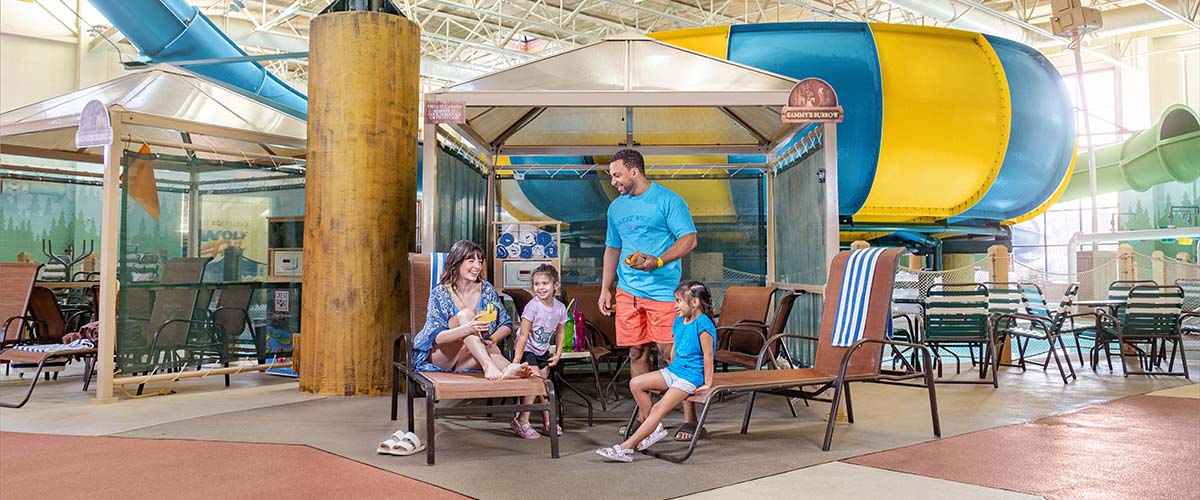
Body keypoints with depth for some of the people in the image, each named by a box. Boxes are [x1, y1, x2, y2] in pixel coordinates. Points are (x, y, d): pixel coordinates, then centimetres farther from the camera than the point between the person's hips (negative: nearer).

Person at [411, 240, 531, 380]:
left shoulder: (486, 290, 2)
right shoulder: (440, 294, -10)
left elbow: (506, 325, 6)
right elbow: (437, 337, -20)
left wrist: (491, 340, -16)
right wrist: (468, 328, -38)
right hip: (438, 357, -3)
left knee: (492, 350, -33)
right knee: (465, 314, -29)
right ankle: (489, 366, -45)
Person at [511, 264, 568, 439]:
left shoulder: (560, 308, -6)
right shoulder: (533, 306, -23)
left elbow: (560, 333, 10)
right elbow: (523, 335, -23)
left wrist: (558, 354, 5)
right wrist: (516, 361, -25)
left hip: (543, 351, 5)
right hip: (527, 350, -5)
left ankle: (548, 422, 19)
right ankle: (522, 421, -6)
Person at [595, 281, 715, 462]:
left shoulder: (703, 324, -19)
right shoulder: (679, 321, 9)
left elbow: (707, 356, -17)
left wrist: (707, 384, -15)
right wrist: (672, 369, 15)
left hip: (691, 377, -9)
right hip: (673, 371, 10)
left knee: (659, 409, -20)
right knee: (636, 383, -2)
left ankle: (626, 447, -22)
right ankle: (655, 428, 5)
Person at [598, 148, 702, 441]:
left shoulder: (667, 200, -4)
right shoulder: (616, 207, 17)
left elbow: (689, 239, -8)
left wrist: (658, 261, -21)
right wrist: (605, 288, 18)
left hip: (662, 289, -6)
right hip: (627, 291, 6)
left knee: (671, 353, -8)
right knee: (637, 353, 8)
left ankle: (689, 417, 1)